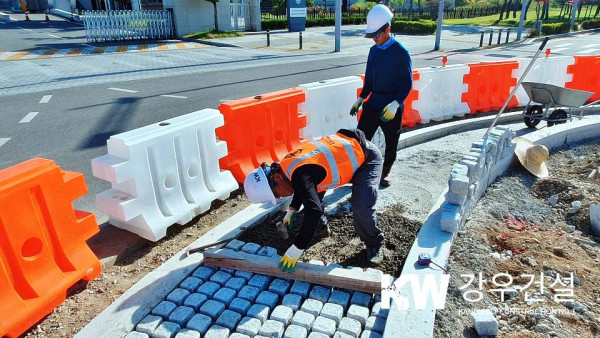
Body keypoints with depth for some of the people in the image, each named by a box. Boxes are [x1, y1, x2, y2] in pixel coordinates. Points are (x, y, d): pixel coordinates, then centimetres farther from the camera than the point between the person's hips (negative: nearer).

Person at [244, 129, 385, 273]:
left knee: (361, 206, -23)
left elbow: (314, 210, -42)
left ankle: (374, 243, 3)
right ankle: (321, 228, 27)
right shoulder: (287, 164, -4)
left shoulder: (300, 174, -35)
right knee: (313, 190, 8)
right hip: (345, 149, 9)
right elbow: (302, 189, 17)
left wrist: (296, 250, -36)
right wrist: (290, 212, 17)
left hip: (366, 156, -9)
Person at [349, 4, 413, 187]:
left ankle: (384, 173, 26)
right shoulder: (374, 50, 6)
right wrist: (360, 99, 11)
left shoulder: (401, 52, -12)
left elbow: (407, 83, -13)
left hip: (392, 107, -5)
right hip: (373, 103, 5)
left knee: (391, 143, 8)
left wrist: (395, 104, -24)